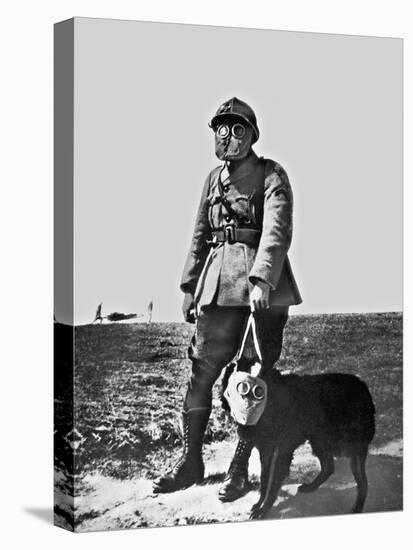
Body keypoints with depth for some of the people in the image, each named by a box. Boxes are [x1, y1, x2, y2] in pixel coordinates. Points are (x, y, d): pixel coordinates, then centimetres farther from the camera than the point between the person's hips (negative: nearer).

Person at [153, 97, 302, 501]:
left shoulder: (271, 175, -2)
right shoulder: (214, 179, 16)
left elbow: (277, 230, -16)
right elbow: (200, 236, 21)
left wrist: (261, 280, -29)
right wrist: (189, 286, 16)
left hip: (263, 285, -5)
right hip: (218, 285, 5)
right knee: (201, 372, 2)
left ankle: (240, 467, 12)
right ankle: (191, 461, 15)